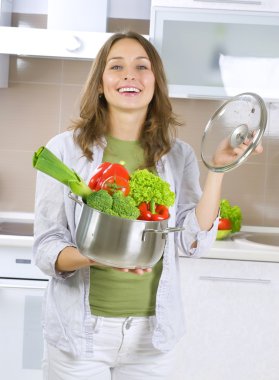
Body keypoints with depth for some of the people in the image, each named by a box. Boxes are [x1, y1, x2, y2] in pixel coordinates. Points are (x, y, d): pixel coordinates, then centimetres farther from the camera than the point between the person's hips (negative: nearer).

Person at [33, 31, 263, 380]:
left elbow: (193, 242, -6)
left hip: (152, 330, 2)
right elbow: (45, 247, -7)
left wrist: (219, 167, -11)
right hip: (81, 328, -2)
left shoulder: (178, 155, 0)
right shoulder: (64, 149, -6)